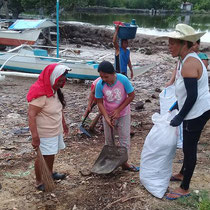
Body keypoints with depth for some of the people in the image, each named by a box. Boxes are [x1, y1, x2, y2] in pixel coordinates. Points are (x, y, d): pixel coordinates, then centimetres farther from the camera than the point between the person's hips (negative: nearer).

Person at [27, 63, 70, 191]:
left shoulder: (55, 90, 2)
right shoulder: (40, 94, -27)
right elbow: (31, 115, -29)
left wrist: (63, 123, 23)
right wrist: (35, 137, -31)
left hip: (56, 130, 8)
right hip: (44, 134, -8)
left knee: (52, 154, 23)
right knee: (43, 157, 5)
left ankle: (50, 173, 45)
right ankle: (39, 182, 23)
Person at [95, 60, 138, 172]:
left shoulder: (123, 80, -25)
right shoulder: (100, 85, -21)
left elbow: (131, 96, -15)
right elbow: (99, 102, -13)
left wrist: (118, 110, -19)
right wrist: (106, 117, -24)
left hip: (123, 114, -1)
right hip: (108, 115, 1)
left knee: (125, 138, 6)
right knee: (109, 139, 13)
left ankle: (124, 162, 21)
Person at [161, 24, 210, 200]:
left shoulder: (189, 64, -25)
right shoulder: (187, 59, 7)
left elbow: (192, 96, -26)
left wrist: (180, 117, -18)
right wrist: (177, 105, 20)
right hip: (195, 111, 10)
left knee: (189, 148, 2)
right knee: (188, 145, 23)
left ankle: (185, 189, 16)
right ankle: (183, 174, 43)